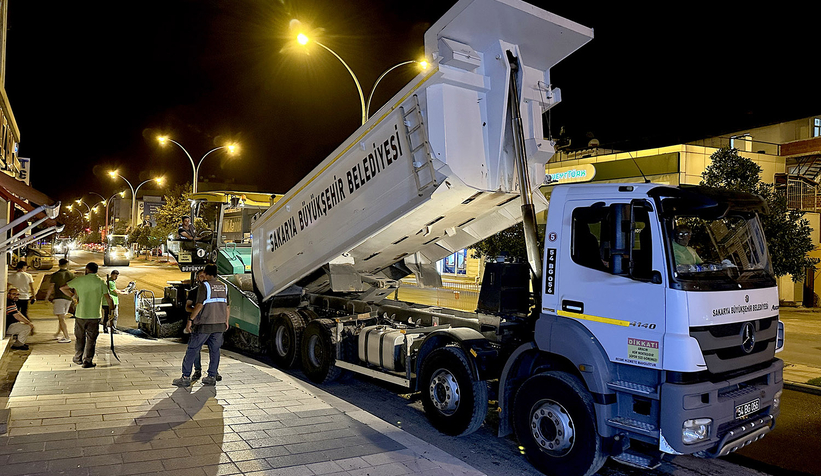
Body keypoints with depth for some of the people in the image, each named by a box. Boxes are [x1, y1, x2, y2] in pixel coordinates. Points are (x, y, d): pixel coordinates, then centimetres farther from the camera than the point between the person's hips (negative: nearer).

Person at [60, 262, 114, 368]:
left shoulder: (79, 280, 0)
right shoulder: (101, 282, -4)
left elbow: (62, 288, 7)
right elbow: (108, 298, -7)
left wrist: (73, 295, 15)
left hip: (80, 314, 2)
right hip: (94, 315, -1)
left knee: (79, 338, 16)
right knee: (91, 339, 5)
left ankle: (78, 359, 28)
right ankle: (87, 361, 5)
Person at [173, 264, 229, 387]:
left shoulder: (205, 285, -9)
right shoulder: (224, 286, 8)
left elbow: (199, 305, -17)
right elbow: (227, 306, 12)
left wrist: (190, 320, -12)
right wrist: (226, 321, 22)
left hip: (204, 324, -5)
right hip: (219, 324, 5)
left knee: (192, 349, 3)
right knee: (214, 350, 12)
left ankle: (185, 377, 5)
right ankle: (212, 377, 14)